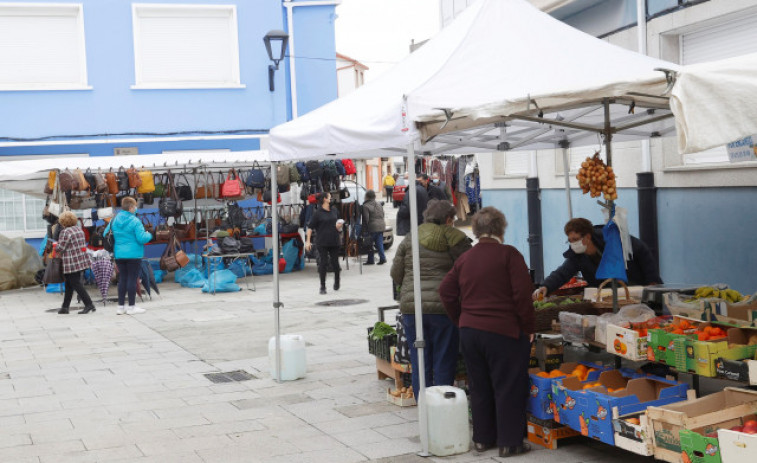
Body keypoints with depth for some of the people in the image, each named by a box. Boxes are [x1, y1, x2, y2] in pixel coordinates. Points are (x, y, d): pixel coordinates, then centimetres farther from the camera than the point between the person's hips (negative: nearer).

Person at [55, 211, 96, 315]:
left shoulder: (65, 232, -15)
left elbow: (60, 248, -15)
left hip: (71, 264, -9)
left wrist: (56, 249, 10)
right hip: (82, 261, 9)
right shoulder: (79, 230, 10)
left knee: (76, 284, -4)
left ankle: (89, 304, -9)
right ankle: (65, 307, 21)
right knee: (69, 285, 16)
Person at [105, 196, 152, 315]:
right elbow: (141, 238, -17)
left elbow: (106, 234, 9)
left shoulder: (114, 221, 5)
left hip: (119, 255, 6)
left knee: (122, 279, 12)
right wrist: (148, 235, 4)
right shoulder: (135, 221, -12)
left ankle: (121, 306, 14)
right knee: (132, 279, -1)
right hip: (133, 255, -6)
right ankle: (131, 307, 2)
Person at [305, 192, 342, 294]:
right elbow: (310, 227, -5)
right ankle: (322, 287, 4)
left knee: (335, 263, 8)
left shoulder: (334, 211, 8)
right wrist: (308, 241, -10)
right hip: (322, 242, -4)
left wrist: (339, 226, -3)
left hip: (334, 241, 4)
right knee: (323, 263, -4)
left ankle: (337, 282, 32)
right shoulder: (317, 213, -6)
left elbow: (339, 223, 21)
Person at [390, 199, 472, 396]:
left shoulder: (409, 240, 10)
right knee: (444, 362, 6)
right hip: (443, 307, -3)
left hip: (410, 306, 3)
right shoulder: (455, 239, -1)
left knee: (419, 362, 11)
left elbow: (396, 275, 12)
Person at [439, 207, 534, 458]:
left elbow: (446, 292, 10)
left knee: (479, 388, 16)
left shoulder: (464, 258, 7)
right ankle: (509, 442, 8)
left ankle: (482, 438, 25)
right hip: (504, 332, -5)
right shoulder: (509, 254, -10)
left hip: (469, 331, 5)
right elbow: (522, 295, -14)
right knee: (508, 389, 4)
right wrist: (528, 327, -5)